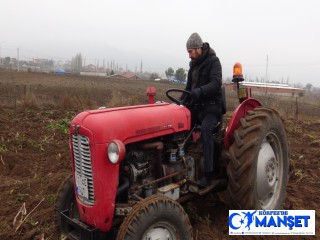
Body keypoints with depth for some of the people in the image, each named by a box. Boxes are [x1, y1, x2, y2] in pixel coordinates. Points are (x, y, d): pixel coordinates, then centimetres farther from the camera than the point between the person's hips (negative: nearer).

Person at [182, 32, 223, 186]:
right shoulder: (193, 64, 13)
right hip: (196, 106, 7)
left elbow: (216, 83, -24)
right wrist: (181, 100, 4)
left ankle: (209, 172, -26)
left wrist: (200, 91, -41)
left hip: (211, 106, -7)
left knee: (205, 130, -31)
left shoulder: (213, 61, -8)